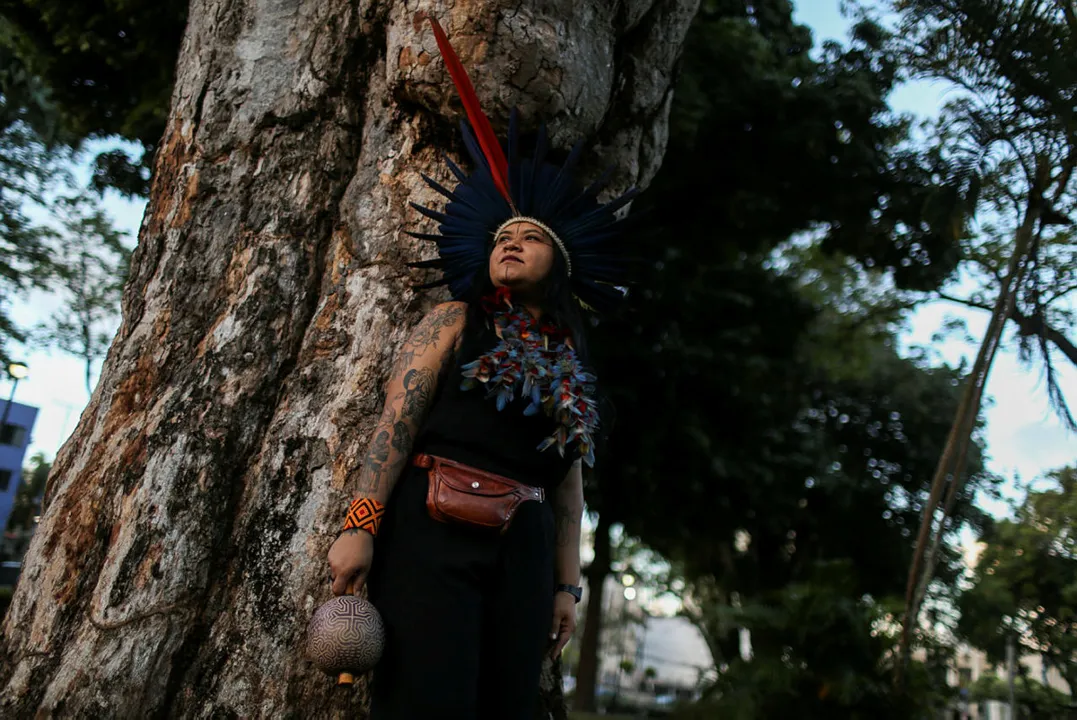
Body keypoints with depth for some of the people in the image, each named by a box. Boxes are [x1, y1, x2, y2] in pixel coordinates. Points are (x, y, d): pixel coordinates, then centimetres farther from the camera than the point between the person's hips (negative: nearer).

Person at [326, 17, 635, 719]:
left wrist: (567, 585, 13)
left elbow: (570, 485, 17)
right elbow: (397, 420, -2)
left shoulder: (570, 370, 19)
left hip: (524, 547, 4)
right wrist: (360, 526, -12)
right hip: (433, 532, -4)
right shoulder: (454, 323, 9)